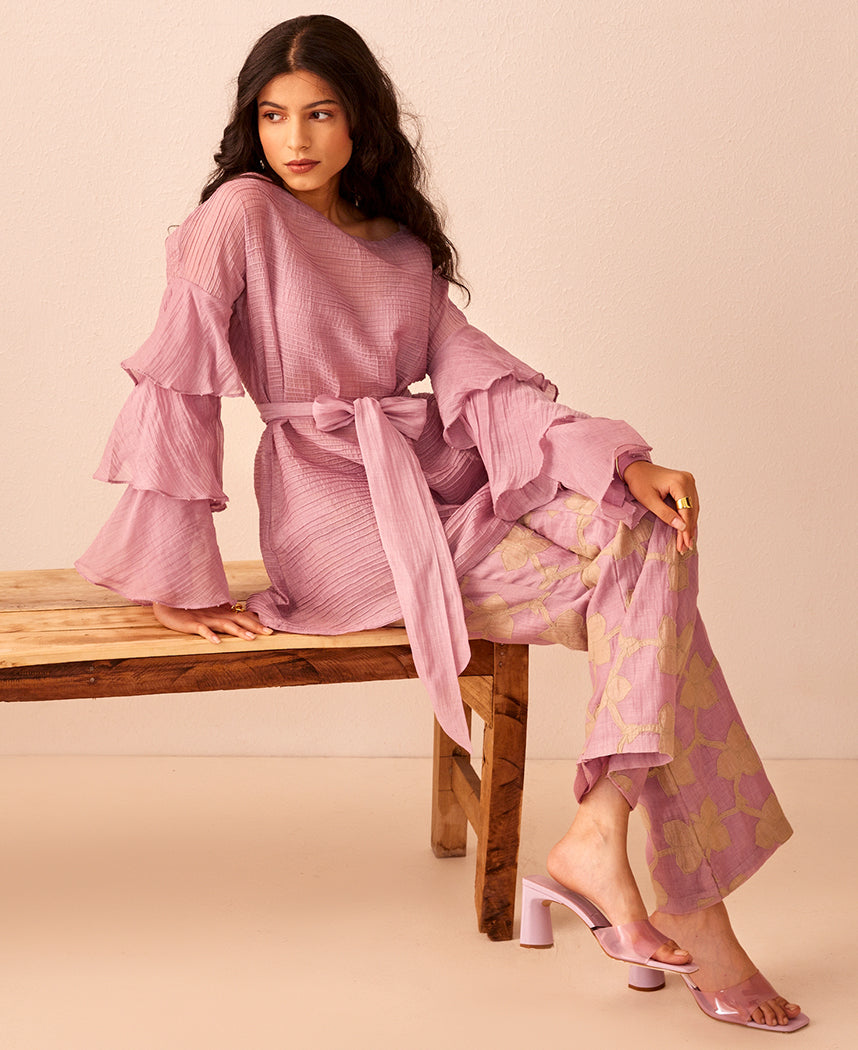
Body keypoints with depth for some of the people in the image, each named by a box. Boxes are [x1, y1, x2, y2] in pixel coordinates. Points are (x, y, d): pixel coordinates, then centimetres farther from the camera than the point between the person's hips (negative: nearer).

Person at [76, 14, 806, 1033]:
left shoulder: (401, 244, 16)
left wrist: (625, 461, -10)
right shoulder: (243, 213, -4)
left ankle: (599, 838, -21)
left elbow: (475, 378, 5)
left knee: (647, 535, -18)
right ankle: (686, 907, -15)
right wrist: (178, 579, -13)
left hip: (439, 481, 7)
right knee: (638, 600, -19)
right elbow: (175, 385, -9)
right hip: (339, 509, -7)